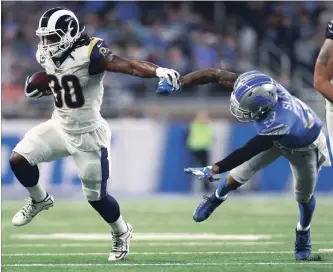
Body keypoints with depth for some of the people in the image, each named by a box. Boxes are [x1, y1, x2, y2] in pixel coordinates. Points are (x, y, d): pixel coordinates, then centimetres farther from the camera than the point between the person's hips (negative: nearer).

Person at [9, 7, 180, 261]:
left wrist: (158, 71, -54)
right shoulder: (48, 55, -3)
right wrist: (40, 87, 3)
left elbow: (128, 65, -39)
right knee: (18, 160, -6)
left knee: (96, 196, 4)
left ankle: (122, 233, 34)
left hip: (88, 136, -6)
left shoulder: (89, 53, -26)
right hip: (59, 127, 6)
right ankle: (39, 201, 24)